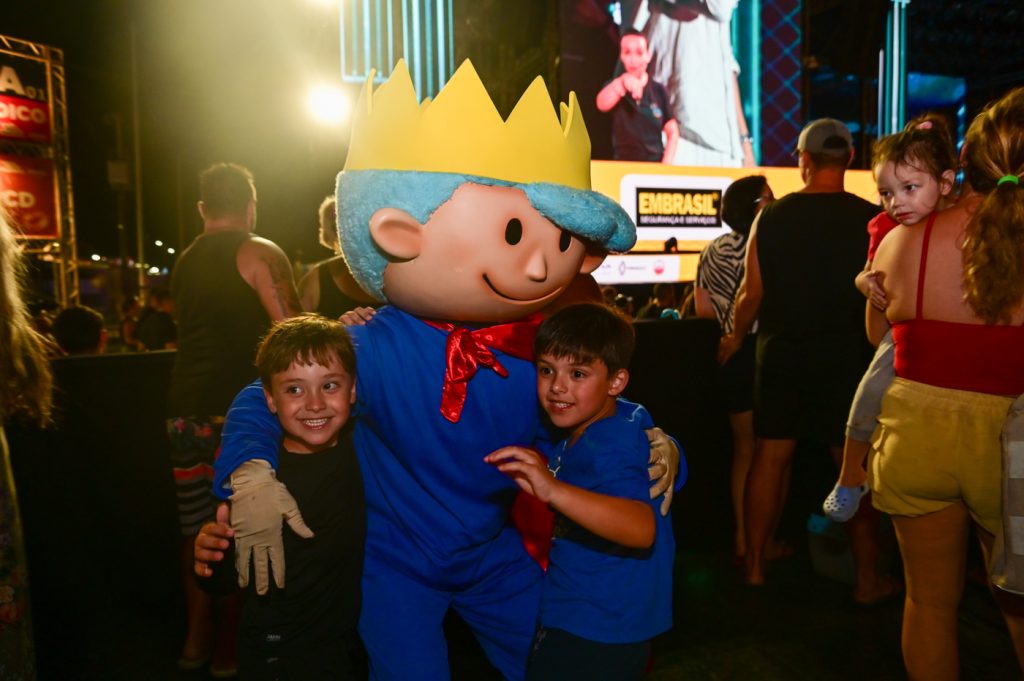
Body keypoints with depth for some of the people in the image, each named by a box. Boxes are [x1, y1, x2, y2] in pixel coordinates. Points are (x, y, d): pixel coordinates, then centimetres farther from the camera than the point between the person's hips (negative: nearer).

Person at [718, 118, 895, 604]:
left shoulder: (771, 217, -3)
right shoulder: (871, 219, -8)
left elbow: (752, 294, -1)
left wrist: (735, 338, 16)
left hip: (782, 350, 2)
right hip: (848, 354, -1)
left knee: (770, 456, 11)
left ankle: (755, 565, 22)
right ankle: (868, 578, 19)